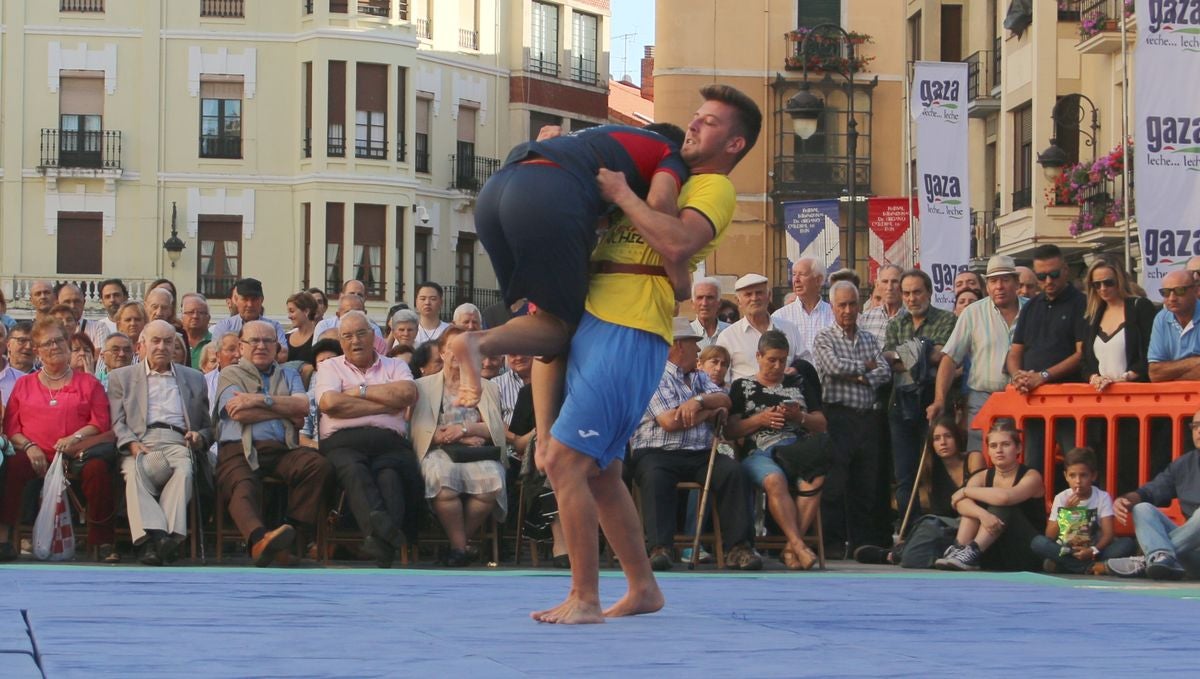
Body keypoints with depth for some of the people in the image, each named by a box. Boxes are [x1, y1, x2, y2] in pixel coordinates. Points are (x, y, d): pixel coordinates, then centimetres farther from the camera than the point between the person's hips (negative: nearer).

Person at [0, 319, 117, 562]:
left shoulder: (89, 384, 17)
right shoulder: (24, 385, 22)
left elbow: (101, 423, 7)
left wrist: (75, 438, -11)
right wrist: (29, 447, -7)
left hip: (76, 455, -1)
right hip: (36, 455, 1)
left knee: (97, 469, -34)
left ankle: (103, 543, -28)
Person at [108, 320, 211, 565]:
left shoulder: (194, 379, 30)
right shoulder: (121, 377, 25)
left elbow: (207, 425, 28)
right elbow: (117, 422, 12)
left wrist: (199, 437, 3)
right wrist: (132, 444, -9)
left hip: (178, 444, 1)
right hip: (141, 445, -1)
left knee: (184, 471, -37)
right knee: (134, 474, -38)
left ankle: (169, 536, -51)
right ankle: (150, 538, -53)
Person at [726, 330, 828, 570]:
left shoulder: (799, 383, 26)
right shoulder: (742, 386, 20)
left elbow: (822, 426, 22)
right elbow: (729, 430, 9)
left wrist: (800, 417, 2)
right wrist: (760, 419, -5)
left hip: (798, 448, 2)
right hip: (760, 452, -2)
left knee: (814, 478, -34)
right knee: (775, 480, -37)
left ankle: (791, 549, -34)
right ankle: (799, 546, -42)